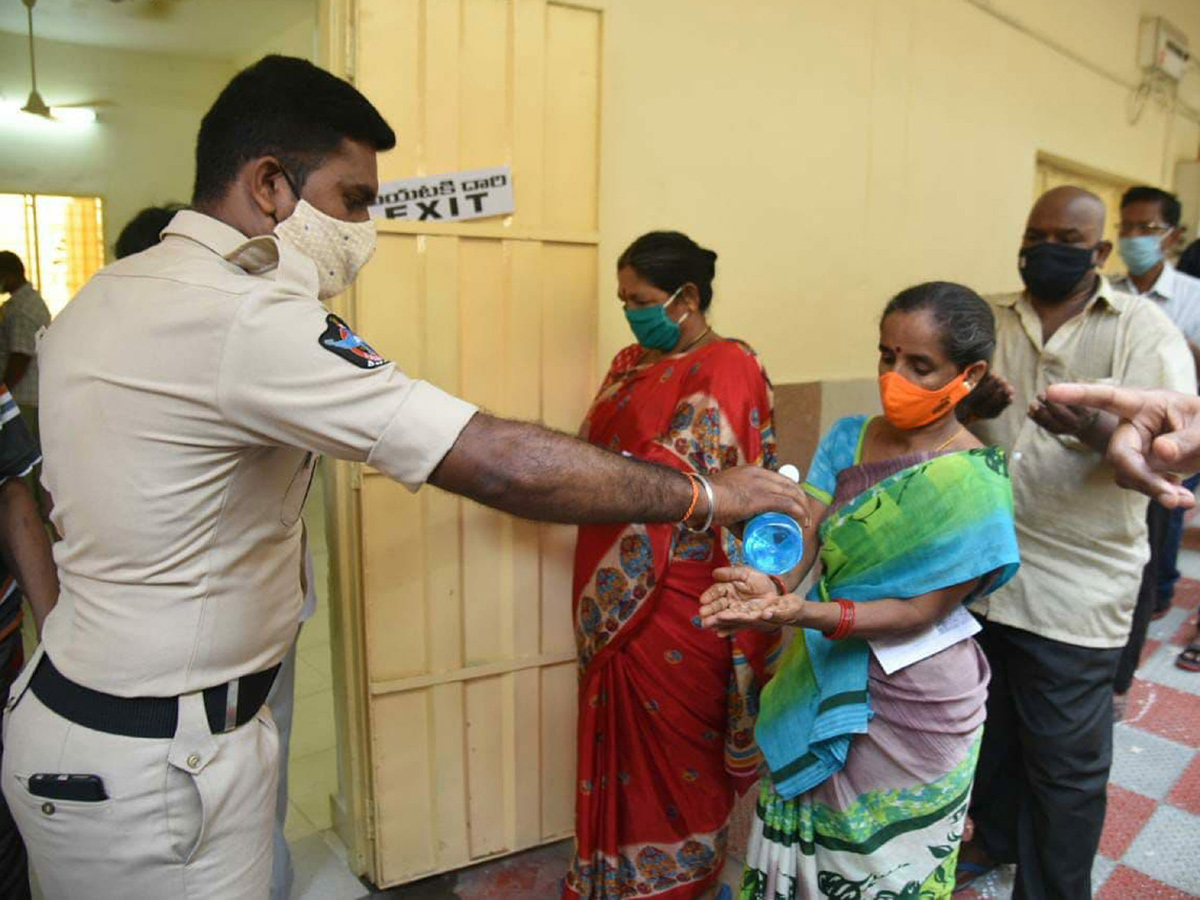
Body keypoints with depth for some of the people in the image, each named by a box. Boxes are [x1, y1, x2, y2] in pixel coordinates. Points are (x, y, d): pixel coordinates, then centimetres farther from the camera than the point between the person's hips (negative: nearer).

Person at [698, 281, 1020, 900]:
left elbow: (924, 609, -20)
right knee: (802, 844, 20)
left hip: (913, 701, -4)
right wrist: (768, 586, -35)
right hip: (823, 683, 4)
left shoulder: (978, 484, -18)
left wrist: (804, 613, -35)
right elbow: (800, 541, -12)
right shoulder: (846, 439, -4)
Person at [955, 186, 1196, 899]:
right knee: (989, 725, 20)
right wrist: (971, 405, -18)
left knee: (1065, 759, 8)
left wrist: (1093, 429, -33)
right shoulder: (991, 323, 6)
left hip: (1076, 587, -3)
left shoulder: (1142, 327, -5)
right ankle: (995, 835, 45)